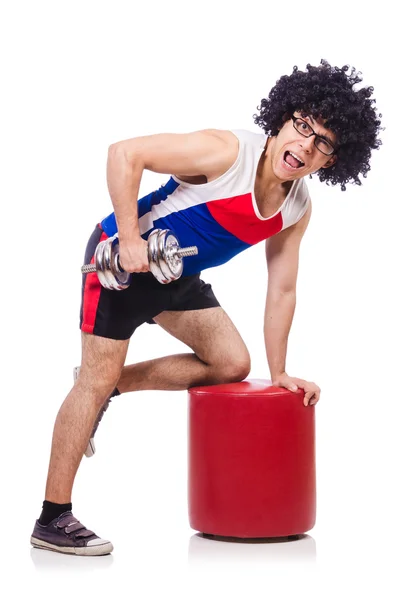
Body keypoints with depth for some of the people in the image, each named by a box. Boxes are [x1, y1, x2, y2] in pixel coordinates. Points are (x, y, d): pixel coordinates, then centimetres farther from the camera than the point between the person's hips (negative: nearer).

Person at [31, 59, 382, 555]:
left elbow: (282, 291, 2)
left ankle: (110, 383, 16)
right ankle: (53, 520, -1)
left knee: (232, 364, 3)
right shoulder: (226, 152, -28)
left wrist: (279, 374, 4)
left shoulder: (298, 208, -6)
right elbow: (125, 154, -29)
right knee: (98, 376, -9)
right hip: (120, 254, -7)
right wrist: (129, 240, -30)